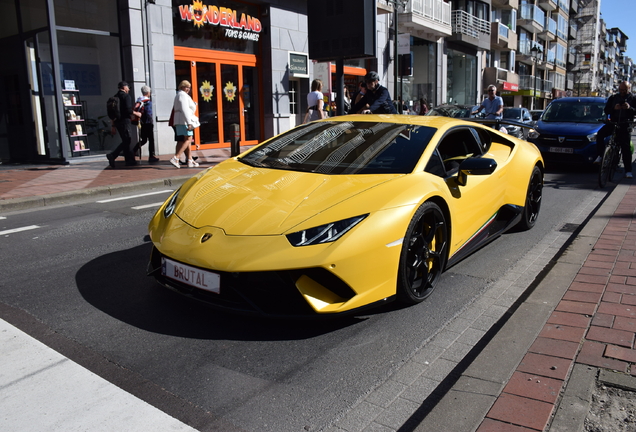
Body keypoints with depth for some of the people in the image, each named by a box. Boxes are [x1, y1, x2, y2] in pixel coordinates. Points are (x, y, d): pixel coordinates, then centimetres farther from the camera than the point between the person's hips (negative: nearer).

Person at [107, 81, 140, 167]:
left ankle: (130, 160, 13)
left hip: (117, 121, 9)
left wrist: (113, 125, 22)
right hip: (124, 121, -9)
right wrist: (136, 113, -1)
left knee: (126, 141, 12)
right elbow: (128, 110, -19)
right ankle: (112, 155, -22)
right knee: (126, 141, -8)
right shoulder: (126, 96, -7)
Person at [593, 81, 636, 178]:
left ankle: (628, 171, -3)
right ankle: (600, 156, -16)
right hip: (613, 123, 2)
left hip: (625, 125, -2)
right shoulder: (613, 98, 11)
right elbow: (606, 110, 5)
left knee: (626, 147, -6)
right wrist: (614, 108, -17)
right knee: (600, 134, -27)